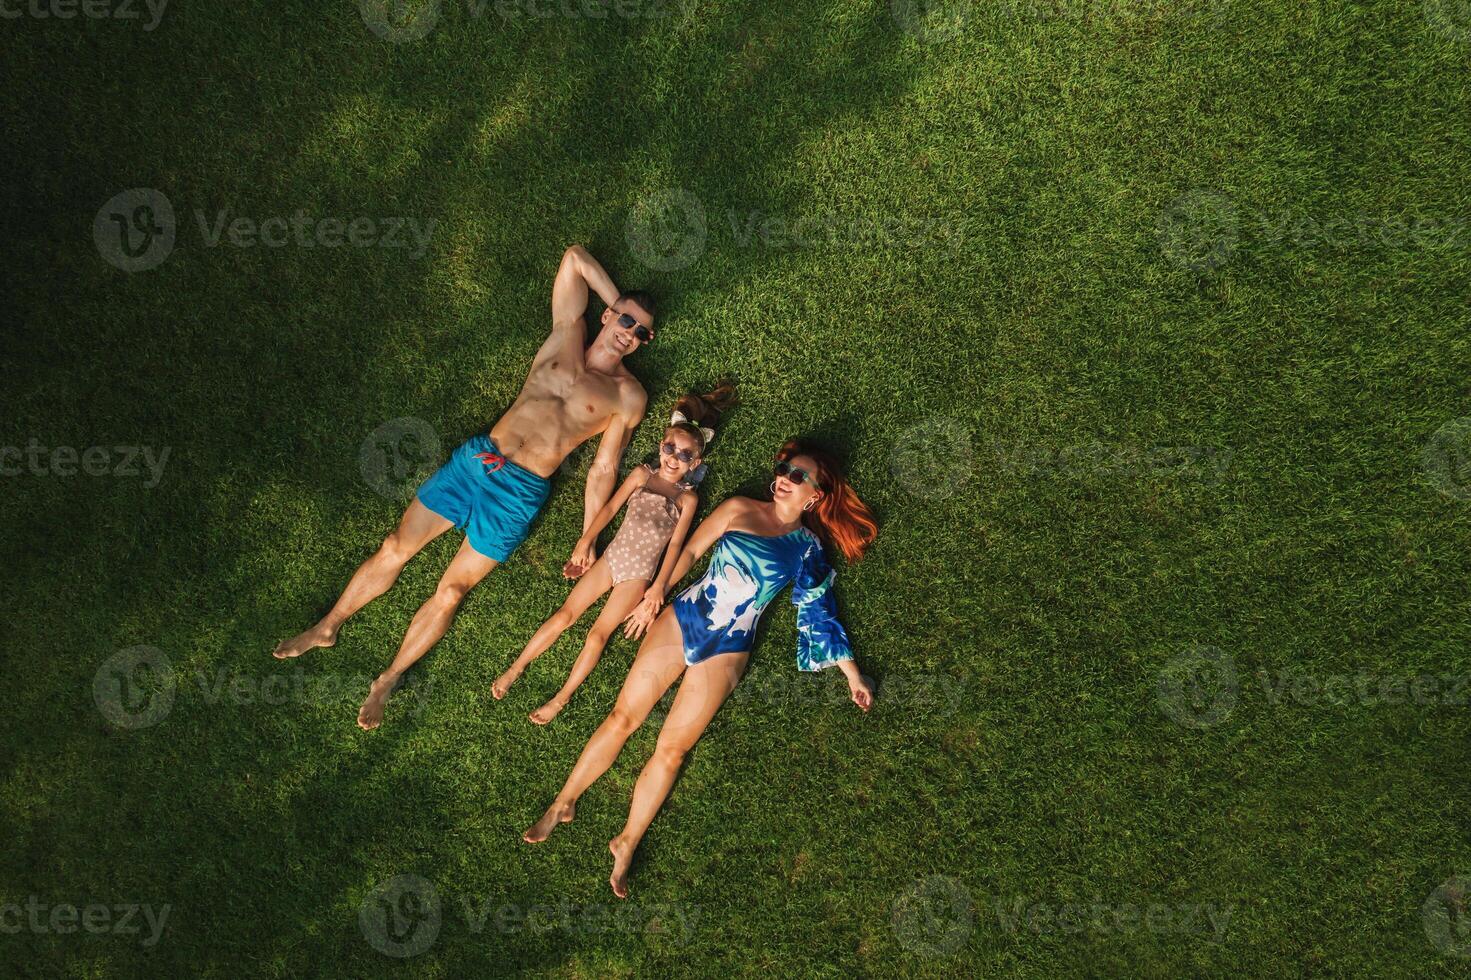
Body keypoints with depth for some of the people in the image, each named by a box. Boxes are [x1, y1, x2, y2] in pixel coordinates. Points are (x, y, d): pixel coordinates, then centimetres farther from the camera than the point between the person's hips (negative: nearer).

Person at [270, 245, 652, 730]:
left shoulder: (628, 396, 1)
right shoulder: (567, 332, 8)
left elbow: (603, 469, 2)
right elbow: (574, 256, 10)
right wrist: (619, 303, 12)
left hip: (520, 492, -3)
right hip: (476, 456, 3)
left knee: (451, 589, -1)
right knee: (395, 549, 4)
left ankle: (387, 681, 15)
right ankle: (328, 627, 24)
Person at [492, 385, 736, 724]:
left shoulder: (688, 498, -4)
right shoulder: (642, 474, 2)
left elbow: (675, 543, -6)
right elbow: (610, 508, 3)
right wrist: (585, 542, -3)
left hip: (639, 574, -2)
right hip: (612, 557, 2)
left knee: (598, 634, -9)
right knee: (566, 613, -4)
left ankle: (561, 699, -3)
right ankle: (515, 669, 5)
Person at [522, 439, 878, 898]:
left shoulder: (808, 549, 5)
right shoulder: (739, 509, 4)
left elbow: (820, 615, 8)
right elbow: (690, 550, 7)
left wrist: (852, 674, 7)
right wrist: (656, 591, -2)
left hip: (726, 652, -1)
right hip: (682, 619, 1)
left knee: (672, 749, -4)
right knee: (623, 716, -1)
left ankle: (627, 843, 8)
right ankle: (563, 803, 13)